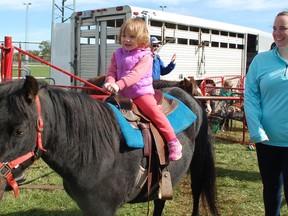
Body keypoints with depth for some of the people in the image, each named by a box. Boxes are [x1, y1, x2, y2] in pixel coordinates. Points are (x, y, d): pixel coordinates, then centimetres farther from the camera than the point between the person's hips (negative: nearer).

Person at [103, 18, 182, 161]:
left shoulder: (145, 56, -10)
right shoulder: (117, 54, 9)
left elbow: (136, 74, -23)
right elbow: (111, 72, 5)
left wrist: (119, 84, -36)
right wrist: (110, 82, -19)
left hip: (141, 91, -6)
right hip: (122, 94, 6)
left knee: (154, 111, -21)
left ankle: (173, 142, -14)